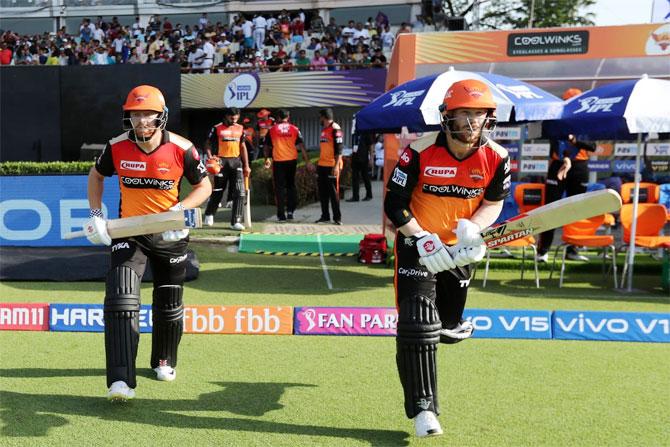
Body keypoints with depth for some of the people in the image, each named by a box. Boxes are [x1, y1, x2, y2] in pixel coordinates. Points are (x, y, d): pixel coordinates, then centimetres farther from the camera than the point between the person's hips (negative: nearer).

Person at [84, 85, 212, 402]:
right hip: (128, 232, 0)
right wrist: (96, 215, 0)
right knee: (120, 299, -17)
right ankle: (121, 381, -17)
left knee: (169, 304, 12)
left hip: (170, 235, 0)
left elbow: (204, 186, -5)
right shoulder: (116, 147, -10)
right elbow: (96, 175, 10)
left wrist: (180, 210, -22)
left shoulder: (181, 149, -16)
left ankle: (164, 361, 39)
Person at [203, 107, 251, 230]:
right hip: (221, 161, -3)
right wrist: (210, 157, -17)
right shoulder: (217, 128, 0)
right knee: (217, 191, 6)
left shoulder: (240, 128, 11)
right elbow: (208, 144, 1)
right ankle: (209, 215, 28)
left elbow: (243, 147, 14)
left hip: (236, 161, 3)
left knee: (240, 192, -5)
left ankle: (236, 221, -1)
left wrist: (246, 165, 10)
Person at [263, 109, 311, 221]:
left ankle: (281, 215, 3)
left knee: (279, 187, 4)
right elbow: (301, 146, -3)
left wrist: (267, 159, 23)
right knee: (291, 185, 17)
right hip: (292, 160, 1)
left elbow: (266, 146, 7)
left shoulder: (272, 130, 1)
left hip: (278, 161, -1)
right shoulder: (294, 129, 2)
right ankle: (290, 211, 9)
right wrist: (307, 161, 0)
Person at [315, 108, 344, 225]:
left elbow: (339, 149, -16)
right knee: (323, 192, 11)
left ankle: (337, 218, 3)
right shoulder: (324, 129, 17)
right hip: (322, 165, 9)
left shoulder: (335, 129, -11)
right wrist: (318, 164, 21)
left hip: (332, 166, -9)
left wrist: (336, 165, -21)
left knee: (333, 192, -4)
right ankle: (325, 216, 19)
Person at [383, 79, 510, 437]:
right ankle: (422, 408, -9)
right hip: (417, 242, -3)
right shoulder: (420, 151, -20)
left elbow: (493, 202, 3)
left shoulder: (496, 157, -11)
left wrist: (472, 228, -18)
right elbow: (394, 204, -14)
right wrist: (423, 239, -25)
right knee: (416, 323, -16)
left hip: (460, 247, 4)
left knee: (448, 326, 17)